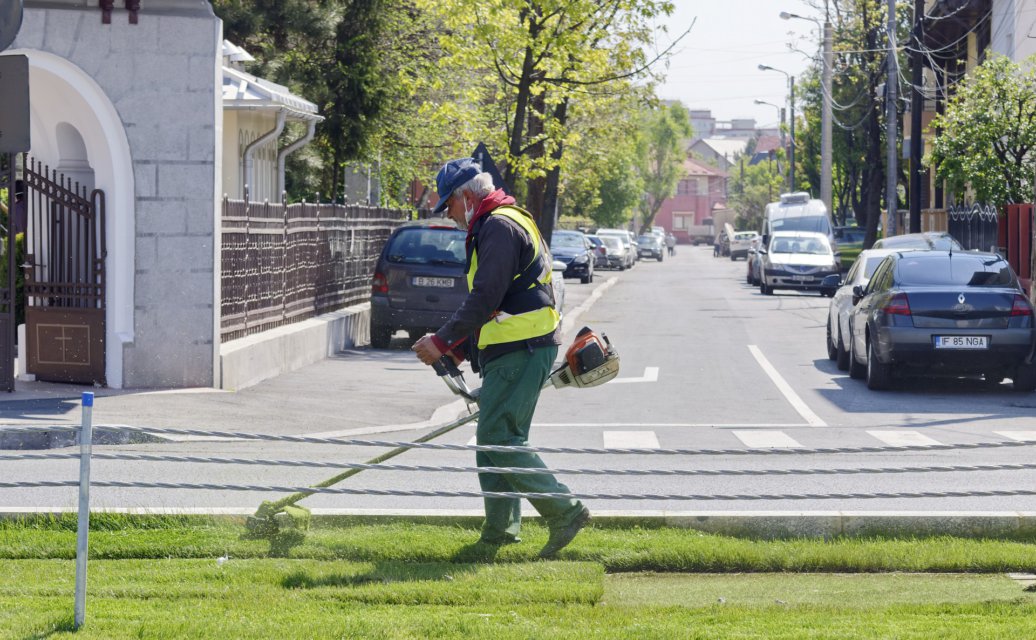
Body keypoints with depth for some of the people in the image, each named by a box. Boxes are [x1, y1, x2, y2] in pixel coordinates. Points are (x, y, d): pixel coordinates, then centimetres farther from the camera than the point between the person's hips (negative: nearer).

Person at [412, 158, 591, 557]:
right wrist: (459, 350, 19)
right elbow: (490, 300, 25)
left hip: (519, 352, -11)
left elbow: (485, 298, -21)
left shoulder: (499, 227, -13)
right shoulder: (497, 225, 22)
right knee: (494, 440, 12)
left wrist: (443, 341, -18)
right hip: (515, 351, 11)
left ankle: (565, 513, -11)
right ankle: (500, 530, 14)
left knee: (499, 439, -11)